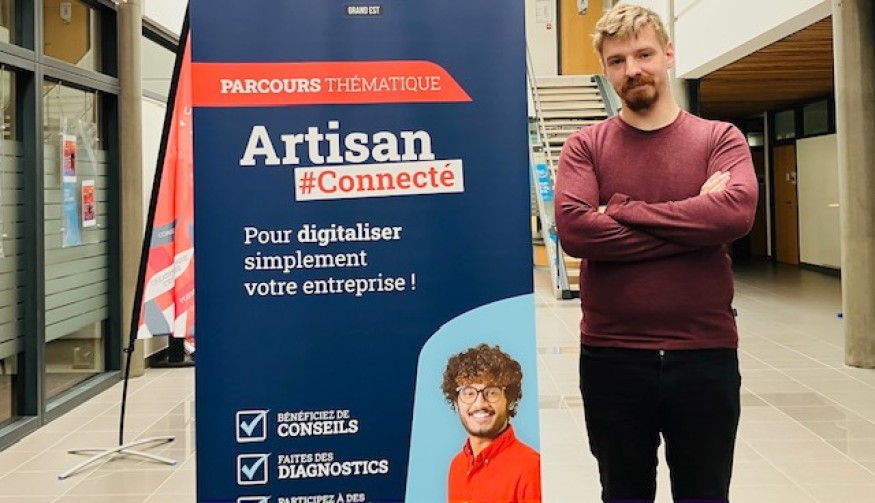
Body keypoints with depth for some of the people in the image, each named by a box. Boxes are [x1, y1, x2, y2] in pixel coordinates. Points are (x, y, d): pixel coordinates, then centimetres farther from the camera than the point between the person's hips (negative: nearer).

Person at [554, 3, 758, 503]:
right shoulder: (585, 146, 1)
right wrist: (694, 222, -15)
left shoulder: (720, 138, 2)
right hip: (611, 357, 0)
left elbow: (737, 212, -17)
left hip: (706, 354, 1)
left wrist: (622, 209, -14)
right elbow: (574, 228, -17)